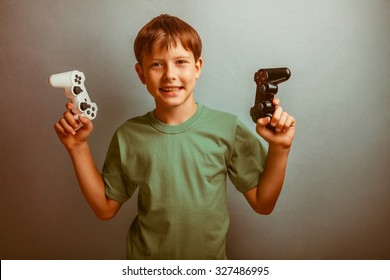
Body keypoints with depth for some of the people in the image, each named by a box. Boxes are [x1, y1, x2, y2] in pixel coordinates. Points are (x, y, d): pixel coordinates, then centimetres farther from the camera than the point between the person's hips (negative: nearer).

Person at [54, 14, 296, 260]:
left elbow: (263, 204, -12)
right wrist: (79, 147, -12)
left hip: (211, 257, 0)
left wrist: (279, 148, -24)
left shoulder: (228, 129, -16)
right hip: (146, 257, 0)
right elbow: (105, 208, -5)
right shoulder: (128, 137, -13)